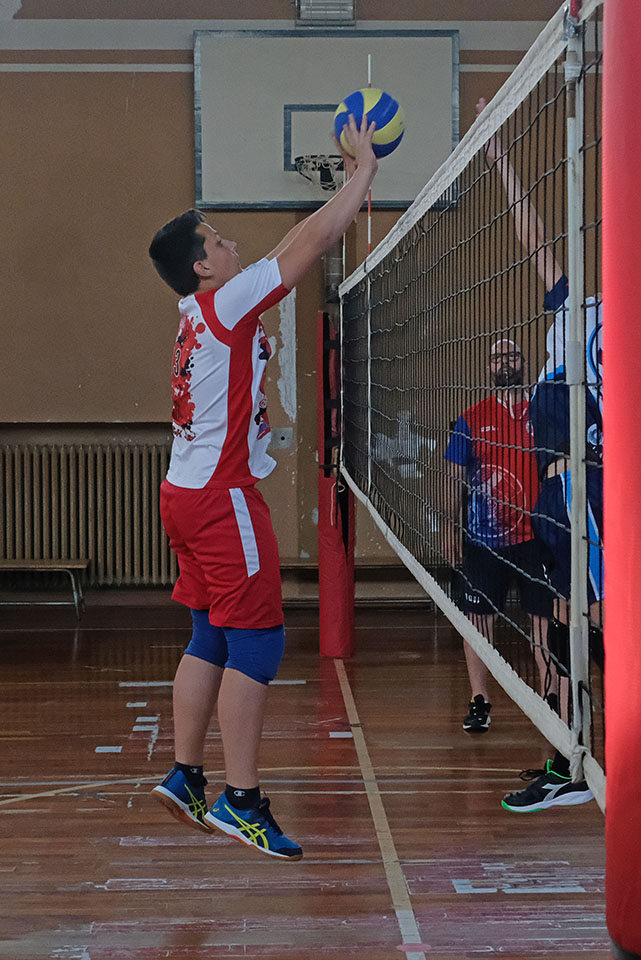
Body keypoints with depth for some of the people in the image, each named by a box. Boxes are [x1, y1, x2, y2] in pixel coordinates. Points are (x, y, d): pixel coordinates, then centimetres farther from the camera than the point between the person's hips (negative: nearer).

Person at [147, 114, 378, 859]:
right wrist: (363, 170, 0)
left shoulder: (203, 314, 14)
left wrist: (352, 189, 23)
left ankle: (185, 777, 19)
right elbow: (312, 241, -10)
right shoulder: (225, 305, -12)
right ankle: (241, 799, -5)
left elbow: (294, 248, 23)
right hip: (221, 497, -10)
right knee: (256, 642, -7)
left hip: (189, 492, 10)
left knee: (212, 639, 15)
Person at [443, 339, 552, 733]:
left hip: (534, 536, 0)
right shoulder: (471, 420, 4)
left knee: (544, 617, 2)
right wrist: (452, 527, 1)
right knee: (479, 618, 3)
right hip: (484, 537, 0)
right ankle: (479, 701, 12)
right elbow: (456, 479, 7)